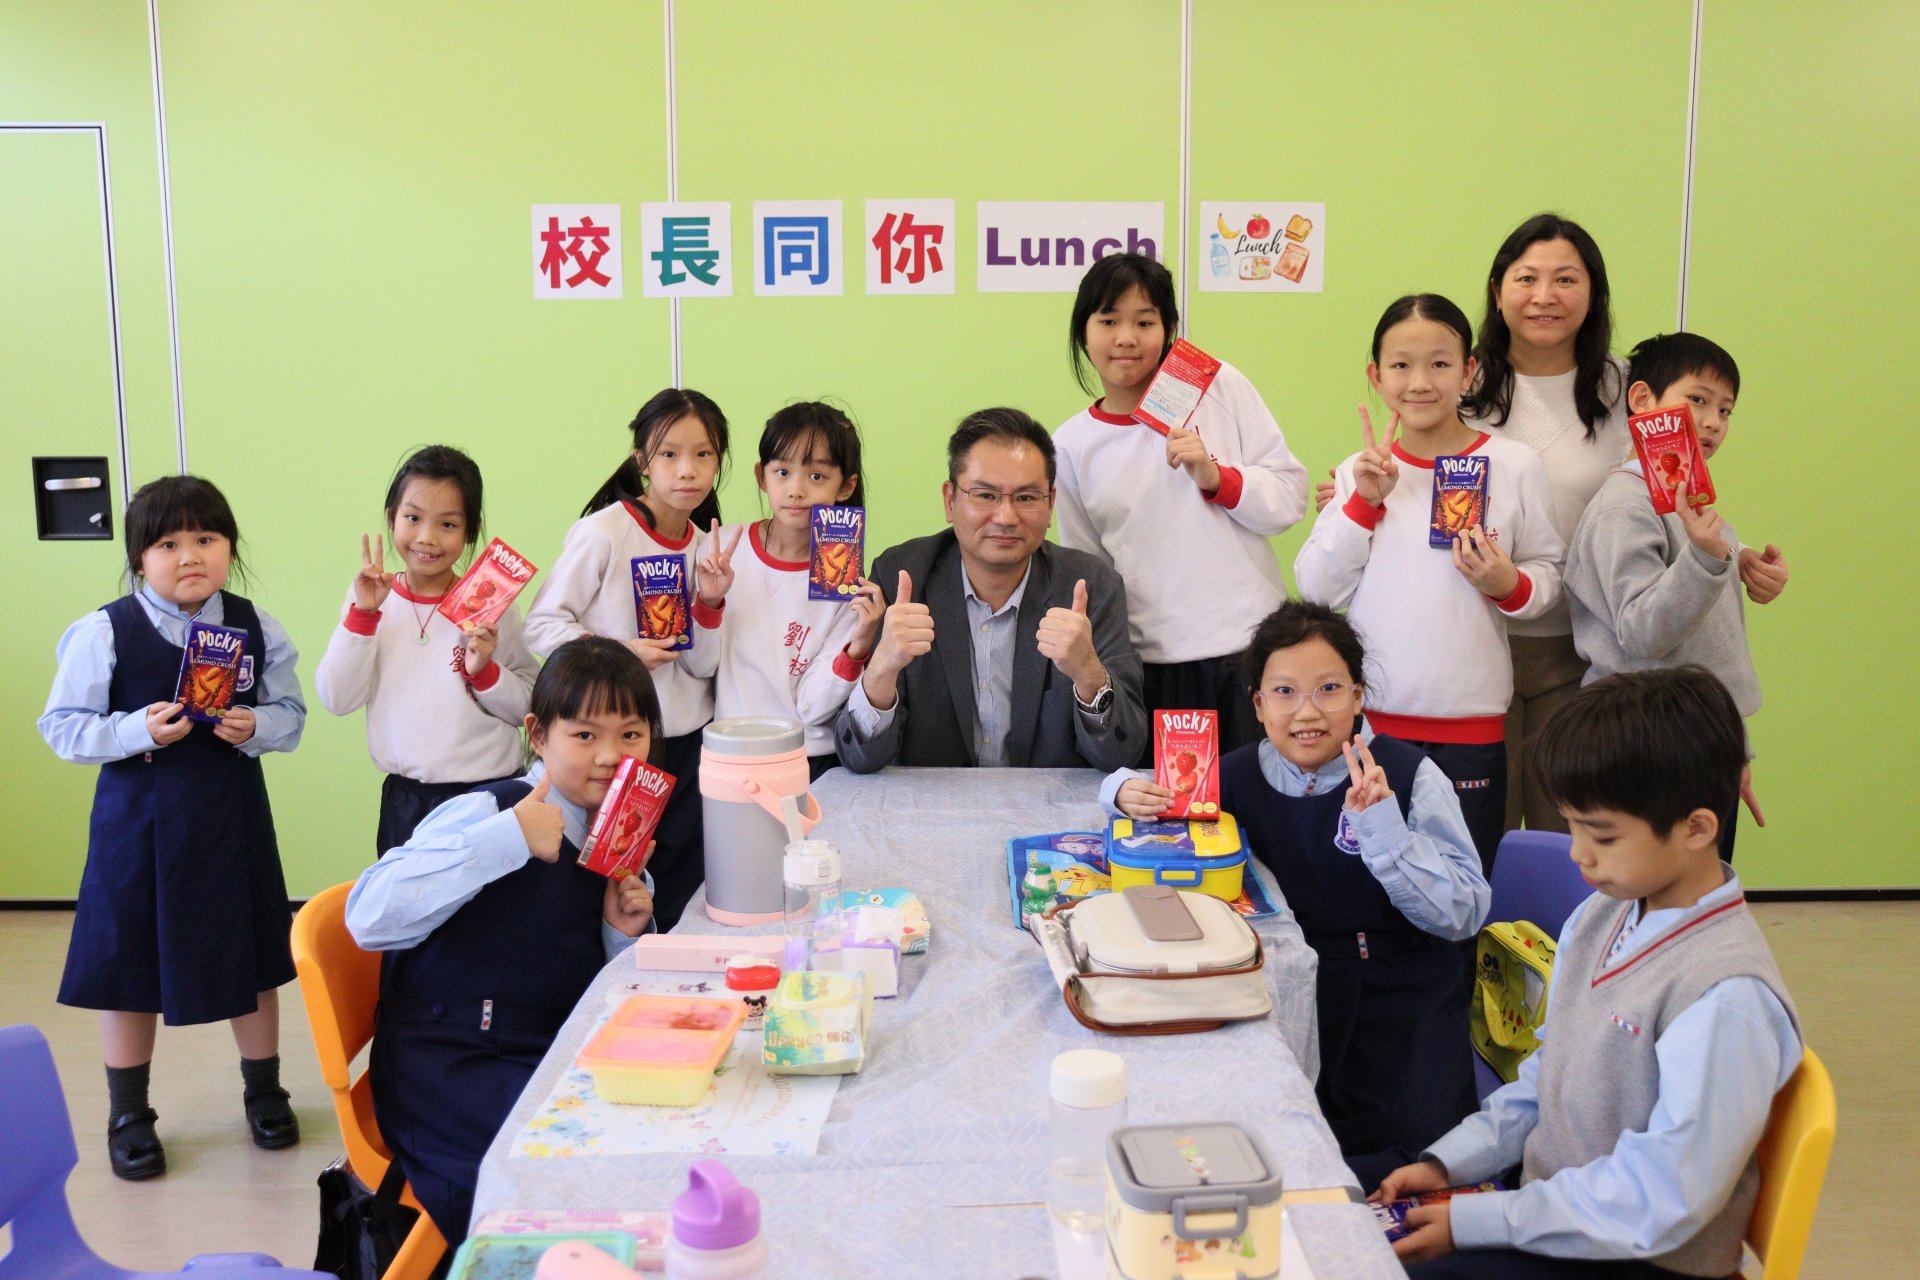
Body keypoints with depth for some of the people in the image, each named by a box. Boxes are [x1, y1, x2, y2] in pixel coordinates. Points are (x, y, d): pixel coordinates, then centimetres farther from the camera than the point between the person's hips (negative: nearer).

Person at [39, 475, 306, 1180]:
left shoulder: (257, 628, -4)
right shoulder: (104, 633, -10)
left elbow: (291, 715, 3)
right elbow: (62, 726, -8)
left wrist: (255, 726, -18)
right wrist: (139, 731, -23)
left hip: (232, 816, 2)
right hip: (137, 816, -2)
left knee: (250, 958, 14)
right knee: (128, 965, 10)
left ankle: (263, 1089, 36)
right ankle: (128, 1114, 30)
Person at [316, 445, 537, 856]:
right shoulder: (370, 598, -1)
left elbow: (531, 707, -4)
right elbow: (337, 699, -9)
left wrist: (486, 672, -20)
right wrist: (363, 614, -15)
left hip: (488, 796, -2)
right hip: (404, 801, 2)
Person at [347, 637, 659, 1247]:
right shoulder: (486, 813, -14)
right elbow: (369, 918, -30)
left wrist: (623, 934, -5)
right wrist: (506, 839, -31)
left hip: (550, 1059, 8)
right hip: (445, 1068, -7)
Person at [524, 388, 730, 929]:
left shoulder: (707, 546, 5)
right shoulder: (602, 531, -10)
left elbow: (701, 666, 5)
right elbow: (542, 624, -10)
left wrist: (711, 602, -11)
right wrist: (616, 653, -21)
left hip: (686, 743, 5)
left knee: (683, 902, 9)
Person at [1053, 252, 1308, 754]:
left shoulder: (1219, 387, 1)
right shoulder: (1071, 446, 5)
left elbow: (1290, 497, 2)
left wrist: (1215, 476, -14)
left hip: (1251, 649, -1)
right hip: (1152, 666, 1)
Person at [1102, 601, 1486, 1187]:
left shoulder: (1409, 776, -8)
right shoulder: (1244, 776, 1)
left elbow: (1464, 914, -14)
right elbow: (1153, 793, 18)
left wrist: (1381, 825, -25)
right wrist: (1128, 792, -7)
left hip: (1400, 1012, -3)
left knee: (1376, 1161, -22)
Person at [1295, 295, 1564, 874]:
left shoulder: (1514, 466, 0)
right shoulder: (1361, 471, 5)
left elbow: (1549, 575, 6)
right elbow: (1317, 589, 0)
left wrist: (1509, 585, -15)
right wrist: (1363, 502, -9)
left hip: (1470, 725, -1)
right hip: (1367, 717, 1)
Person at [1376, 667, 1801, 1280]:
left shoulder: (1727, 997, -25)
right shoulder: (1599, 917, 2)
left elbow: (1659, 1205, -24)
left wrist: (1469, 1222, -21)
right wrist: (1443, 1163, 1)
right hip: (1545, 1199, 8)